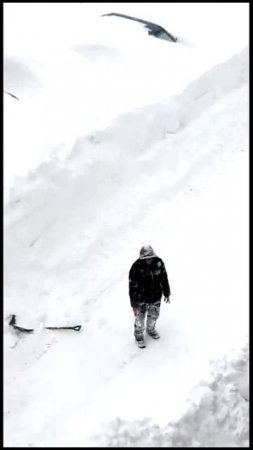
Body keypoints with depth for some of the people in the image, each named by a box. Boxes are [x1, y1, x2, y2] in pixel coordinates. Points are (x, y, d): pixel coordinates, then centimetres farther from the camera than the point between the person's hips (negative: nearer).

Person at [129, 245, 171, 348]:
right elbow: (133, 286, -20)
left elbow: (164, 278, 2)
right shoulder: (136, 267, -27)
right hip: (141, 299, -4)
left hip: (156, 298, 4)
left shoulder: (159, 263, -15)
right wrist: (134, 304, -17)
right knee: (140, 318, 14)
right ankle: (139, 335, 43)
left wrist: (166, 293, 11)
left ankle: (151, 330, 56)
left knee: (154, 316, 25)